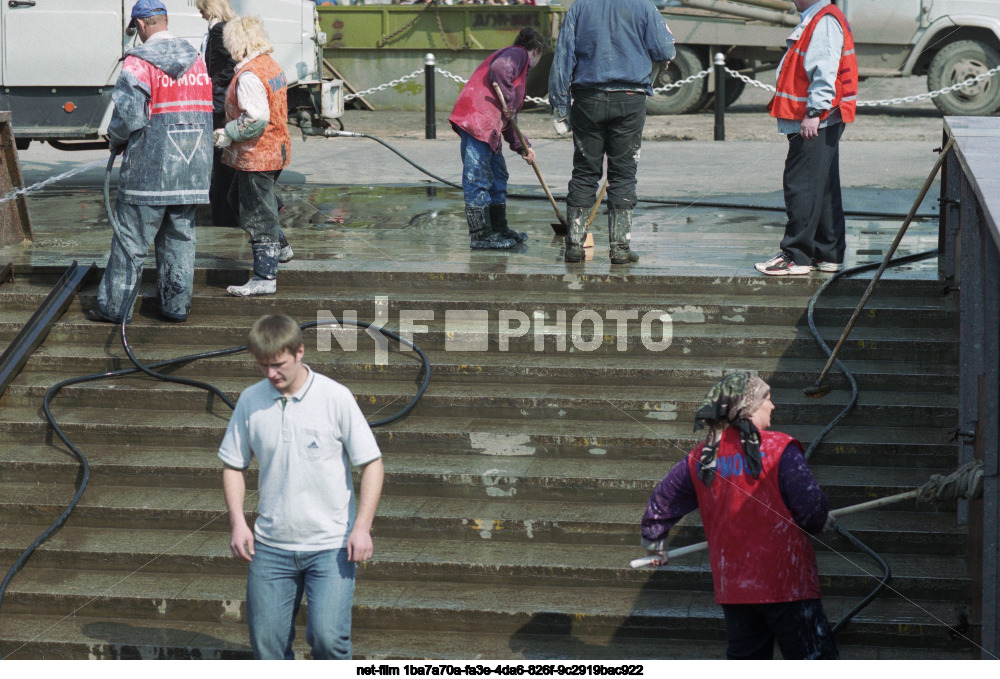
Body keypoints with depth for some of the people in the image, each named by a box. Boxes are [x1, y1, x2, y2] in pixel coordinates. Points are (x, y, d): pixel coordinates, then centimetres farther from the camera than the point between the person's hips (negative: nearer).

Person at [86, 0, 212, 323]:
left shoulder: (139, 62, -12)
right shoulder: (196, 60, 9)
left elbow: (129, 116, -16)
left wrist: (115, 140, 3)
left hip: (150, 167, -6)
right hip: (191, 170, 6)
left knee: (130, 239, 2)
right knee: (180, 237, 12)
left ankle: (114, 305, 7)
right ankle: (176, 304, 15)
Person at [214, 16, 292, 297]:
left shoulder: (249, 75, -20)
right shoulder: (273, 67, 11)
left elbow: (256, 118, -28)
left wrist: (228, 134, -16)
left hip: (256, 156, -10)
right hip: (276, 149, 10)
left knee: (258, 216, -4)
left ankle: (265, 279, 1)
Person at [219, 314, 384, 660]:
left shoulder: (335, 397, -8)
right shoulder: (250, 401, 1)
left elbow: (371, 463, -4)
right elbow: (233, 465, 12)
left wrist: (362, 527, -13)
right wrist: (238, 522, -1)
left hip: (330, 545, -3)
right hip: (271, 545, 3)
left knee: (326, 635, -14)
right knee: (265, 639, 5)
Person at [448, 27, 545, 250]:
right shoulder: (518, 54, 1)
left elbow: (508, 115, 33)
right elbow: (498, 69, -24)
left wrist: (521, 146, 31)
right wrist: (509, 102, -16)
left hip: (489, 127, 11)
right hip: (476, 120, -11)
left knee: (497, 176, 18)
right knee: (478, 180, -8)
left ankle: (498, 229, 28)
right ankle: (480, 236, -7)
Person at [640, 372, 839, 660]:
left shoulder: (700, 458, 6)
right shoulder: (780, 449, -11)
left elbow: (660, 504, 13)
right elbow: (811, 508, -15)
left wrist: (655, 545, 31)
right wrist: (823, 521, 9)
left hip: (732, 587, 6)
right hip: (786, 582, -5)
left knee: (744, 659, 14)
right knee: (813, 658, 1)